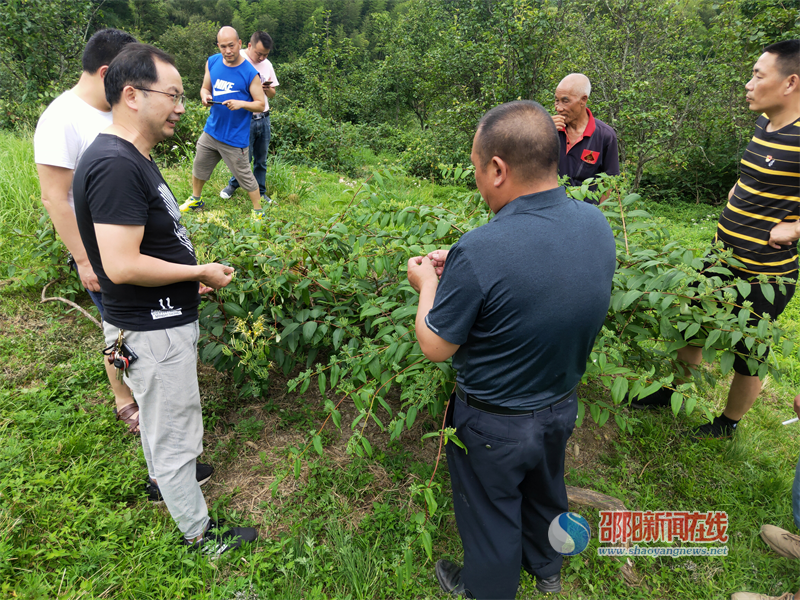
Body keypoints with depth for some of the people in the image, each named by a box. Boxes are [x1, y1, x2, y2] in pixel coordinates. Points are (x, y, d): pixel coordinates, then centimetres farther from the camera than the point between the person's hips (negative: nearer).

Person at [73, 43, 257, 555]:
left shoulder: (133, 158, 7)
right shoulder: (115, 166, -26)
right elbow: (122, 265, -30)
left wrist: (187, 276, 10)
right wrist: (201, 273, -19)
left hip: (161, 321, 10)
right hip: (153, 331, -10)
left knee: (158, 414, 31)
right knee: (177, 435, 8)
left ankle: (163, 474, 56)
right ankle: (199, 533, 28)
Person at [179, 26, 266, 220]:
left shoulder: (250, 73, -13)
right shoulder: (212, 62, 2)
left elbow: (261, 105, -9)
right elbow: (205, 88, 14)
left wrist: (241, 103, -27)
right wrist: (205, 96, -10)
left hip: (235, 137, -6)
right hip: (211, 131, 6)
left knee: (244, 175, 0)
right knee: (199, 167, 19)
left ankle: (258, 211, 17)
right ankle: (195, 200, 42)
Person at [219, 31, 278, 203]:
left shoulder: (267, 65, 11)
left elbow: (272, 94, 16)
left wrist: (268, 89, -8)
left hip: (263, 118, 5)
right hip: (245, 119, -5)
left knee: (261, 160, 10)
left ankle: (260, 193, 22)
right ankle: (233, 184, 27)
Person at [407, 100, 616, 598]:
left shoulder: (480, 253, -35)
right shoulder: (598, 224, -13)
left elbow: (436, 347, -22)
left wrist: (428, 284, -5)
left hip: (494, 425, -6)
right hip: (562, 407, 7)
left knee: (490, 515, 22)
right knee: (546, 492, 32)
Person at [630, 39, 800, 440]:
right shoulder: (764, 122, 5)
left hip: (763, 273, -8)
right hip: (724, 257, 8)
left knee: (747, 355, 11)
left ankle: (728, 423, 34)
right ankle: (671, 393, 42)